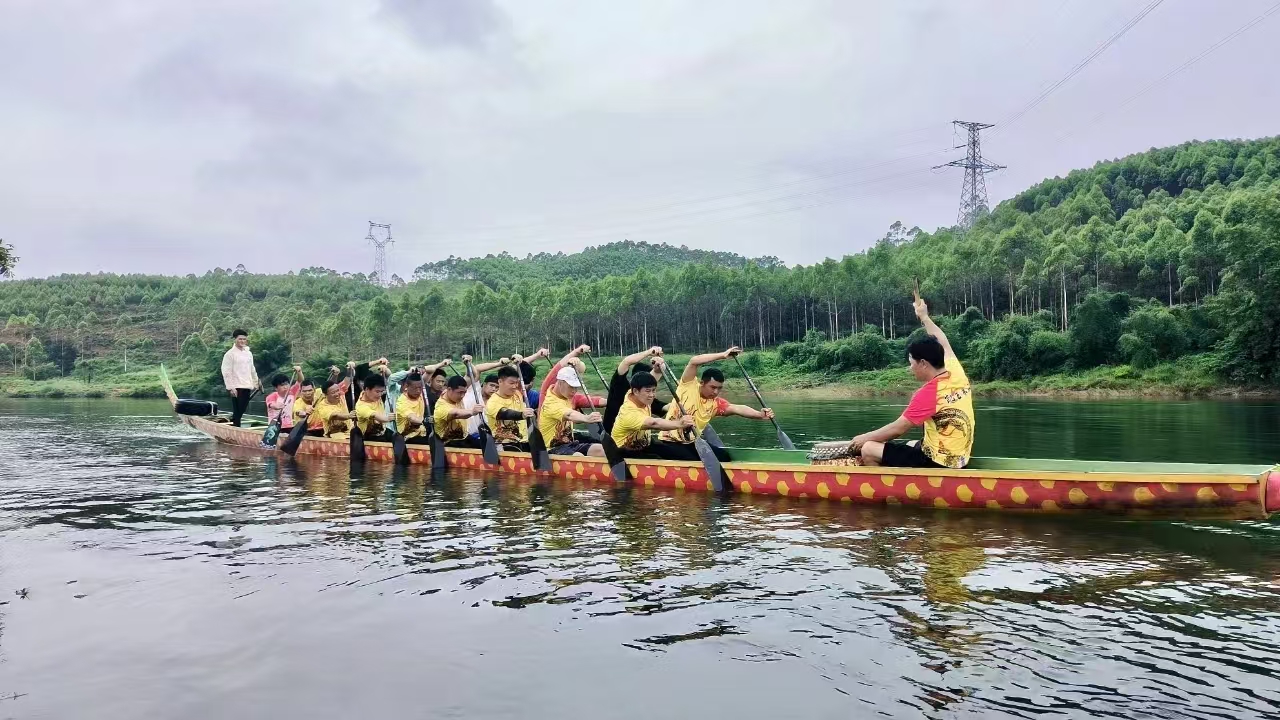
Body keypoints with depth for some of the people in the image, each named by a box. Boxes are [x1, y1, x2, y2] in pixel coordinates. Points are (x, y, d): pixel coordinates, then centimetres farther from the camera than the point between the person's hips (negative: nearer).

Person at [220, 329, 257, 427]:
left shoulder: (248, 353, 14)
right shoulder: (230, 354, -6)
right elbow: (226, 372, -10)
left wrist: (256, 383, 21)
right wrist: (231, 387, -15)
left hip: (247, 386, 6)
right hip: (236, 387, -6)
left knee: (241, 411, 9)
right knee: (237, 411, -7)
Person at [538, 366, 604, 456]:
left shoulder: (566, 393, 7)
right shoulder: (551, 402, -21)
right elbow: (569, 415, -42)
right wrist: (586, 418, -60)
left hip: (570, 443, 9)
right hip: (554, 448, -9)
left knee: (600, 450, -16)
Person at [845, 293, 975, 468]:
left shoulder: (928, 392, -20)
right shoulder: (957, 374, 1)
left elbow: (897, 429, -17)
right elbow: (943, 344, 22)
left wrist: (864, 438, -5)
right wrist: (924, 317, 35)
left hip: (936, 462, -9)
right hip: (958, 458, 9)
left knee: (868, 450, -8)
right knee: (911, 445, 38)